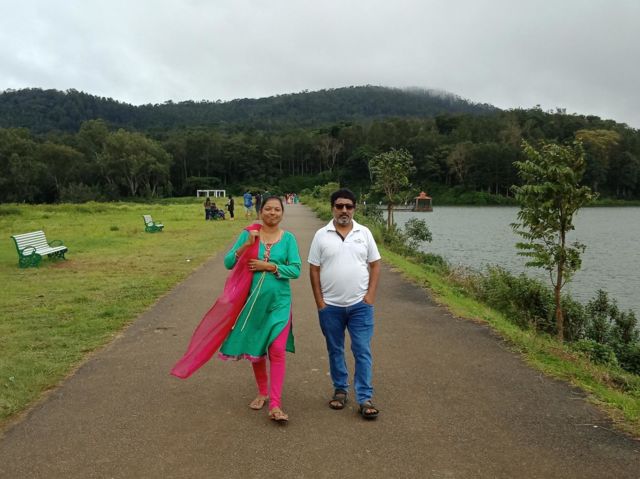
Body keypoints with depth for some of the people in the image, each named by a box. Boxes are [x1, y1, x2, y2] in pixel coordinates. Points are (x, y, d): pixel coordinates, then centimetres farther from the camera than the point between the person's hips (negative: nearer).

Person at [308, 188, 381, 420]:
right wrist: (319, 301, -4)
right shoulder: (321, 235, -1)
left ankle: (365, 398, 6)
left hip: (360, 305, 0)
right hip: (330, 306, 0)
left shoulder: (364, 233, 2)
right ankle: (340, 390, 29)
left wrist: (370, 295, -5)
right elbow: (314, 269, 0)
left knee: (363, 352, 0)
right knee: (335, 351, 13)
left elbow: (375, 265, 4)